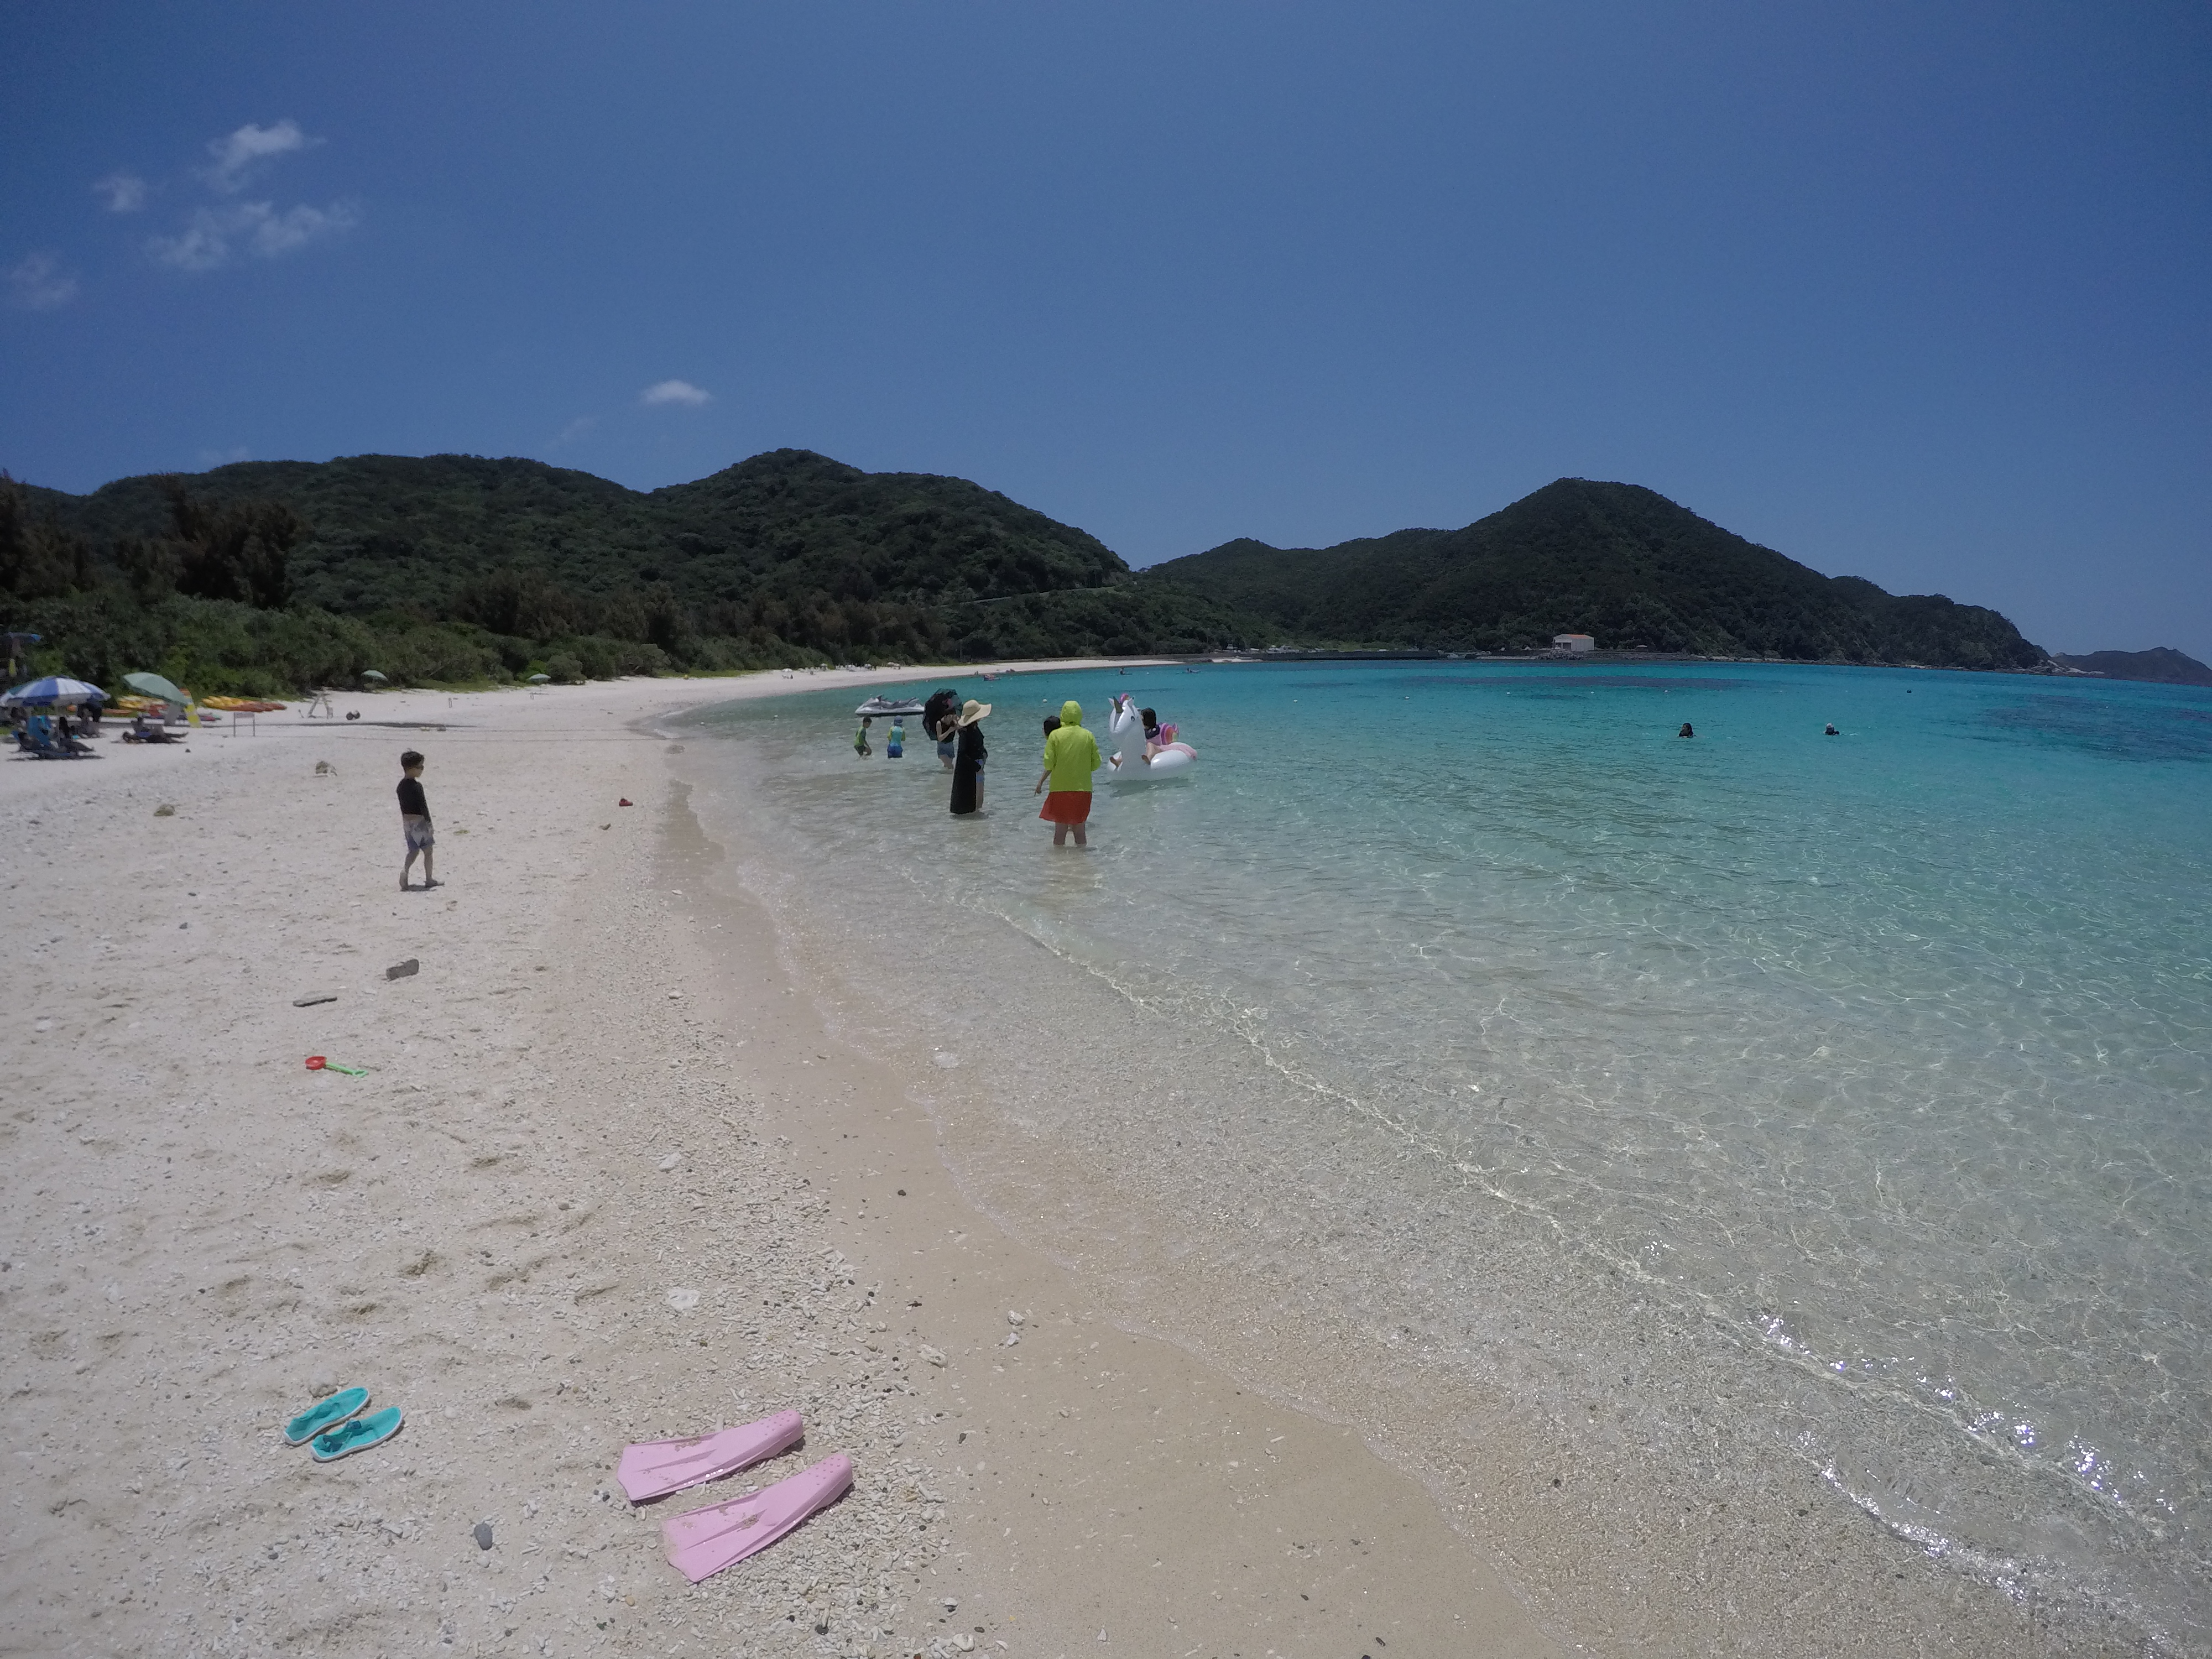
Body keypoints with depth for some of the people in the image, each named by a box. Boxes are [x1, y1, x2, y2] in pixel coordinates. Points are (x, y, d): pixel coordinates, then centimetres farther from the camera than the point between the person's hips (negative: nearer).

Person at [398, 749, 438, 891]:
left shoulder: (401, 786, 6)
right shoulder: (417, 786, -19)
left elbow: (403, 807, 13)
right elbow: (423, 806, -19)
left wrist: (406, 822, 20)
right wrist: (429, 823, -13)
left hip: (406, 821, 8)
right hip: (419, 821, -8)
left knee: (413, 850, 17)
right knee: (428, 851, 5)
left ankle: (405, 870, -7)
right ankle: (429, 880, 11)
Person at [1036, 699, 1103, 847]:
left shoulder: (1055, 735, -5)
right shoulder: (1088, 736, 0)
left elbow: (1049, 764, -8)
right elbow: (1096, 764, 2)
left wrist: (1042, 780, 11)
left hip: (1060, 789, -2)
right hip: (1083, 789, 2)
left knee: (1060, 831, 5)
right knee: (1080, 830, 11)